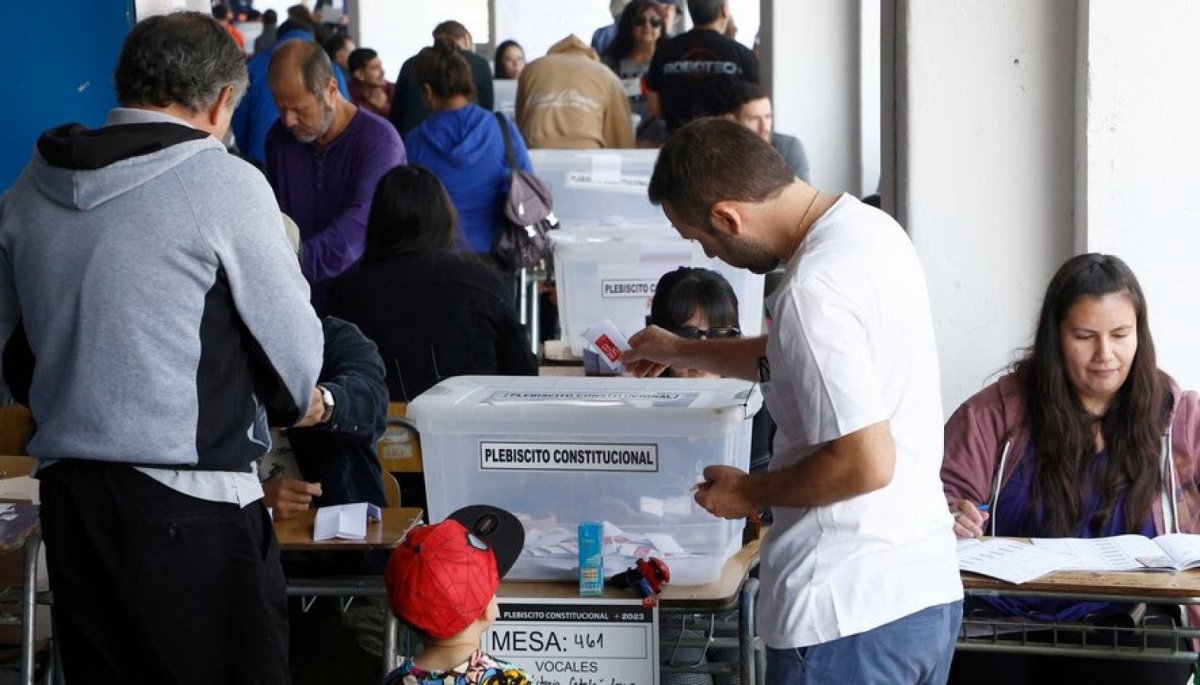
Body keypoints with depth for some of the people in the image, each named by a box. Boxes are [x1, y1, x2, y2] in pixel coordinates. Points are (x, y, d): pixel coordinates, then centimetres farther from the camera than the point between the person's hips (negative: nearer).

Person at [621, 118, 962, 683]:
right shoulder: (870, 227, 8)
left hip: (850, 618, -9)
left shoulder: (812, 292, -22)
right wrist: (682, 352, 37)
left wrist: (748, 493, -9)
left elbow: (866, 462, -25)